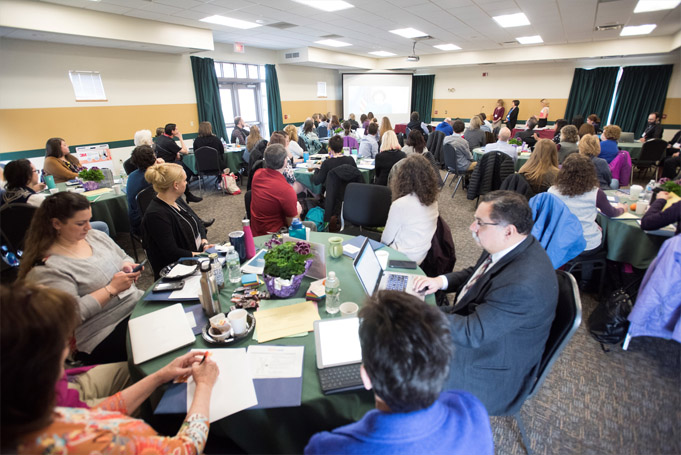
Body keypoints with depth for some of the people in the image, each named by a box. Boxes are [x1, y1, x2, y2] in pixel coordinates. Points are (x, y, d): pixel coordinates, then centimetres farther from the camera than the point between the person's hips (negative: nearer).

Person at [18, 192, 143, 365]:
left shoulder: (95, 235, 9)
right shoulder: (47, 268, -12)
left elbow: (125, 258, 20)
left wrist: (128, 267, -2)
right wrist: (111, 288, -18)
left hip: (138, 303, 7)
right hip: (106, 335, -7)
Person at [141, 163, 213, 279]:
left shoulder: (177, 200, 4)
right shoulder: (156, 215, -21)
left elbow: (198, 222, 13)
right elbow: (172, 253, -21)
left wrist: (205, 243, -4)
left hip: (200, 252, 8)